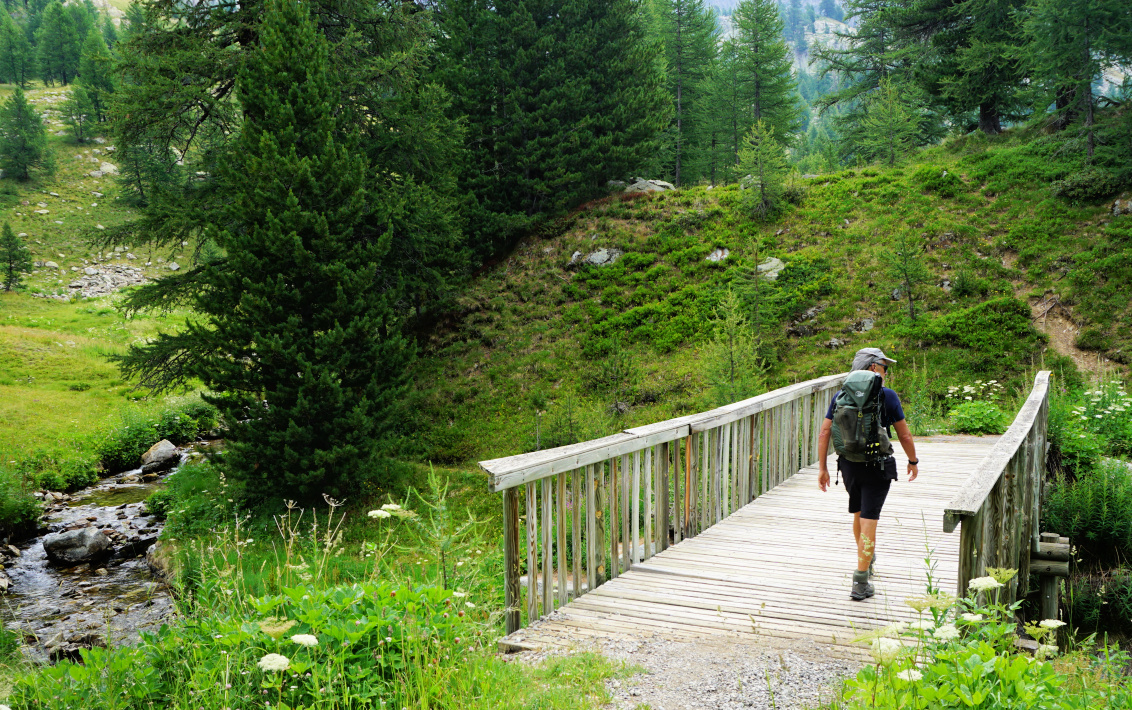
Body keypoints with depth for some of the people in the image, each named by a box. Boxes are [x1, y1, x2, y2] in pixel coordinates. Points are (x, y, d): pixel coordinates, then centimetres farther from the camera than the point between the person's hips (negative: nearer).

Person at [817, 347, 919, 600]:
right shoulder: (887, 396, -8)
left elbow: (824, 432, 0)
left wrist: (822, 468, 6)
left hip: (848, 466, 4)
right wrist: (913, 461, 13)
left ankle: (868, 559, 45)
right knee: (868, 521, -4)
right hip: (877, 467, -4)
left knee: (858, 515, 24)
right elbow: (904, 435, -3)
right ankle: (860, 583, -5)